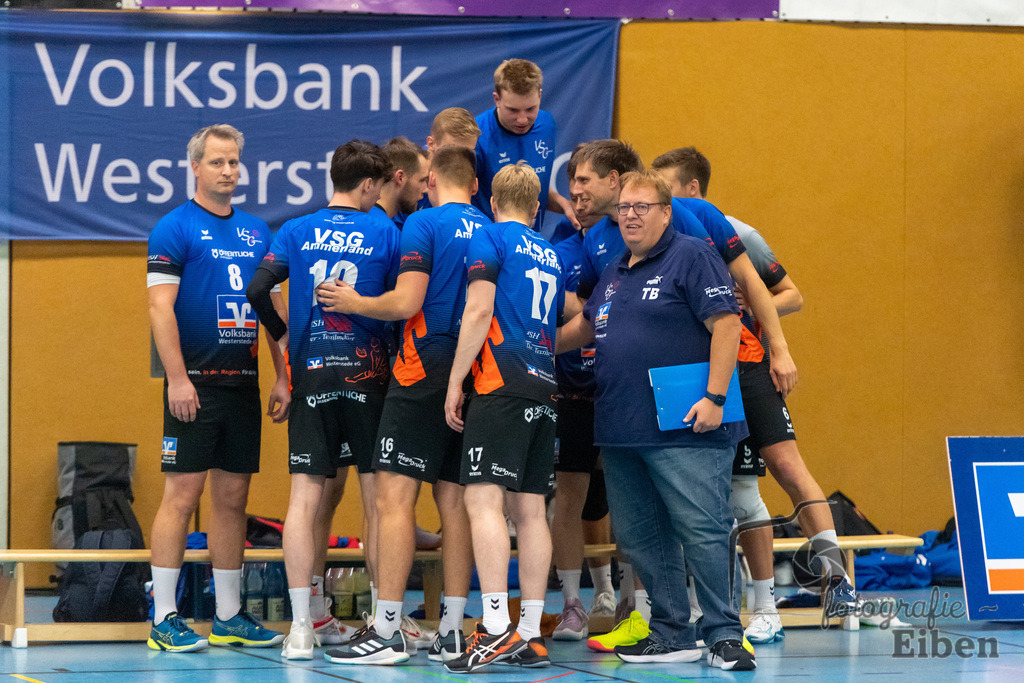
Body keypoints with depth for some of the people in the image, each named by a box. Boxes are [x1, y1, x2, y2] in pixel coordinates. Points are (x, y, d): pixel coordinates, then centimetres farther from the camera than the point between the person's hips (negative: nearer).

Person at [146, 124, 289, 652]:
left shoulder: (257, 231, 14)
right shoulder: (175, 228, -4)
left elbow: (273, 305, 18)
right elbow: (160, 307, -11)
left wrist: (282, 377, 12)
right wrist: (178, 378, -18)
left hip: (243, 383, 6)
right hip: (195, 384, -6)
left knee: (233, 497, 9)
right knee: (182, 493, -7)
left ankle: (229, 617, 15)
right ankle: (164, 618, -3)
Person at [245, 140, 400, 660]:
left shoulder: (296, 232, 6)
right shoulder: (385, 233, 0)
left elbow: (256, 290, -3)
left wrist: (282, 335, 13)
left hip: (310, 377, 2)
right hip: (367, 376, -2)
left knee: (305, 499, -1)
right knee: (377, 497, 4)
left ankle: (301, 628, -6)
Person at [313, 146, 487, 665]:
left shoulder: (425, 224, -6)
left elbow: (407, 303, -14)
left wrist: (355, 303, 2)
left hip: (425, 372, -6)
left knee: (394, 497, -6)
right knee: (454, 502, 9)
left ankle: (387, 631, -10)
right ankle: (451, 632, 8)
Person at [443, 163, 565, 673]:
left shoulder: (489, 238, 0)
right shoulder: (552, 255, 21)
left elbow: (479, 311, -9)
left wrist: (454, 382, -7)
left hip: (501, 384, -7)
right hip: (542, 387, 7)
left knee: (483, 499, -13)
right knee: (530, 509, 6)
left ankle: (497, 627, -24)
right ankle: (530, 635, 5)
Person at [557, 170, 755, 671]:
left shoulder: (692, 258, -5)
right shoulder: (615, 273, 19)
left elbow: (726, 325, -13)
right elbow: (585, 326, 32)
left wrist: (714, 398, -19)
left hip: (684, 428, -8)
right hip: (621, 431, 8)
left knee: (702, 530, -10)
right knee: (640, 536, 9)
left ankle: (724, 634, -5)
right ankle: (672, 634, 17)